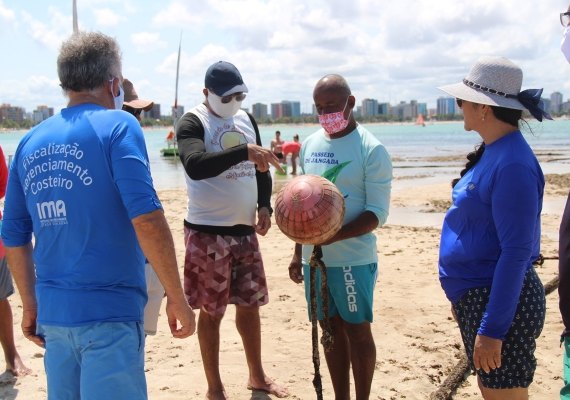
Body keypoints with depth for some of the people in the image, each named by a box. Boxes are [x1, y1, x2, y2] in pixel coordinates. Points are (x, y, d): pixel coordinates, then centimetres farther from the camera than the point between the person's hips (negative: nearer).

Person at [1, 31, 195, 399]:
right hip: (109, 313, -6)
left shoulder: (31, 142, 9)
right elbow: (146, 218, -18)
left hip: (53, 314, 6)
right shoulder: (117, 126, -7)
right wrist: (177, 298, -12)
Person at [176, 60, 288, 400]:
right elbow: (195, 166, -31)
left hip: (245, 230, 6)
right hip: (208, 232, -6)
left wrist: (264, 205, 2)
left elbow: (261, 167, 18)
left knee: (250, 304, 15)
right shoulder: (192, 123, -12)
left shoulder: (247, 119, 9)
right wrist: (244, 151, -41)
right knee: (212, 312, 4)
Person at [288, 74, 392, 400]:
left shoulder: (371, 149, -11)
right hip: (315, 258, 6)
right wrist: (298, 252, 14)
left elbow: (378, 212, -14)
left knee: (357, 331, 5)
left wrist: (334, 235, -26)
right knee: (332, 330, 14)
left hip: (353, 260, -5)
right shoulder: (310, 145, 8)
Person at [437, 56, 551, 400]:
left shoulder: (512, 165, -22)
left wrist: (492, 330, -23)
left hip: (501, 301, -10)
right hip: (477, 295, 10)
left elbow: (516, 252, -24)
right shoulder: (493, 152, 7)